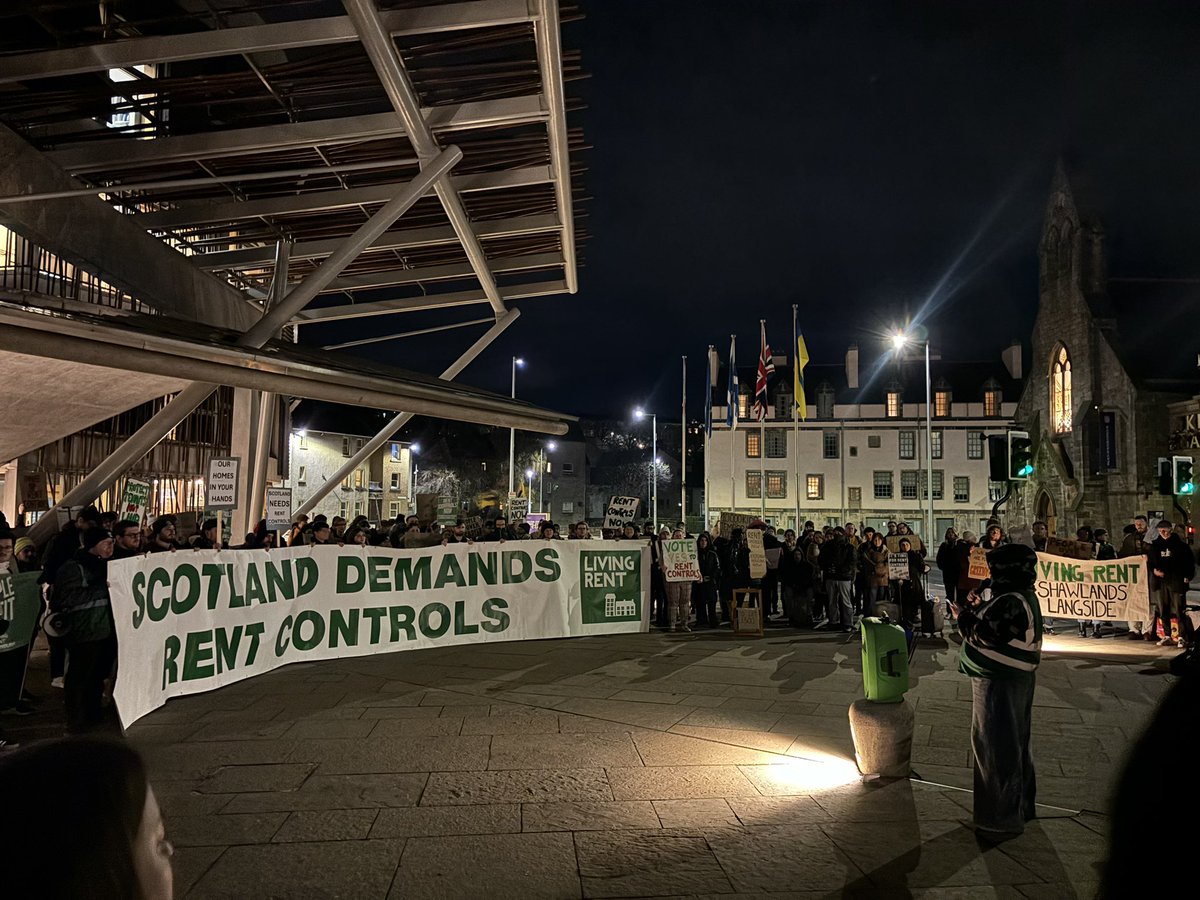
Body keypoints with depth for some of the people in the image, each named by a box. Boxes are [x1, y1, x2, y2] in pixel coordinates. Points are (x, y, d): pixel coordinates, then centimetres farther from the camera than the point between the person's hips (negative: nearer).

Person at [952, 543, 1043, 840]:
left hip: (1000, 685, -11)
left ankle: (1003, 820, 11)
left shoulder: (1011, 602, -25)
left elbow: (983, 636, -24)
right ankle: (1020, 805, 38)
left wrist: (963, 615, -10)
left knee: (997, 748, 0)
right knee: (1014, 745, 22)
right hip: (1015, 680, 11)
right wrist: (979, 609, 4)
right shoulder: (1023, 596, 8)